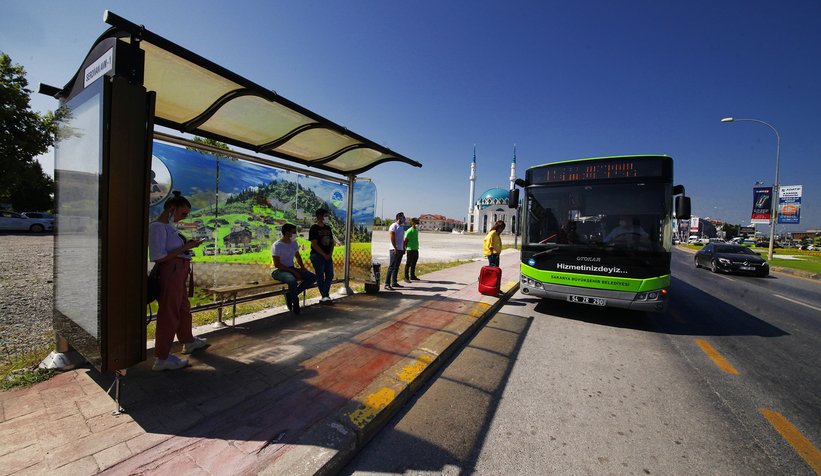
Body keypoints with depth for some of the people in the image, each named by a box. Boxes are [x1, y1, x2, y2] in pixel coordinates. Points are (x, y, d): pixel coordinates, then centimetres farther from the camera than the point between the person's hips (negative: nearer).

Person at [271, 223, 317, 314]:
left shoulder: (294, 243, 8)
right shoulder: (277, 245, -13)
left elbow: (297, 256, 22)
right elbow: (277, 264, -18)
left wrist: (302, 267, 3)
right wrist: (293, 271, -22)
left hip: (291, 269, 7)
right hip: (279, 271, -7)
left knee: (313, 277, -10)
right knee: (292, 280, -39)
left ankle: (290, 294, -7)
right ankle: (295, 302, -12)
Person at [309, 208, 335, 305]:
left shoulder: (328, 228, 13)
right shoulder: (314, 228, -8)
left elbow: (332, 242, 14)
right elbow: (314, 244, -14)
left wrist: (330, 254, -1)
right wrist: (324, 255, -13)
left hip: (328, 256, 7)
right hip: (317, 256, -7)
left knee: (330, 275, 7)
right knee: (320, 276, -2)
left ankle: (325, 296, 18)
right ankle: (324, 297, 3)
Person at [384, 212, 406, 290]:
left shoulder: (402, 227, 19)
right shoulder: (394, 226, -8)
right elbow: (392, 238, -16)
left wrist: (403, 248, 18)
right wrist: (395, 248, -21)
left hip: (400, 249, 9)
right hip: (395, 249, -9)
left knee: (396, 267, 12)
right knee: (391, 267, -10)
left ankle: (394, 282, 19)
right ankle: (387, 284, -10)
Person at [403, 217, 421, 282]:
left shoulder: (416, 231, 13)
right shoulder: (409, 231, -12)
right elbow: (405, 241, -11)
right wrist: (405, 249, -10)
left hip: (416, 249, 8)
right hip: (410, 250, -8)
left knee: (414, 264, 16)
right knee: (408, 264, -2)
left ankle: (412, 276, 28)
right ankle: (406, 277, 5)